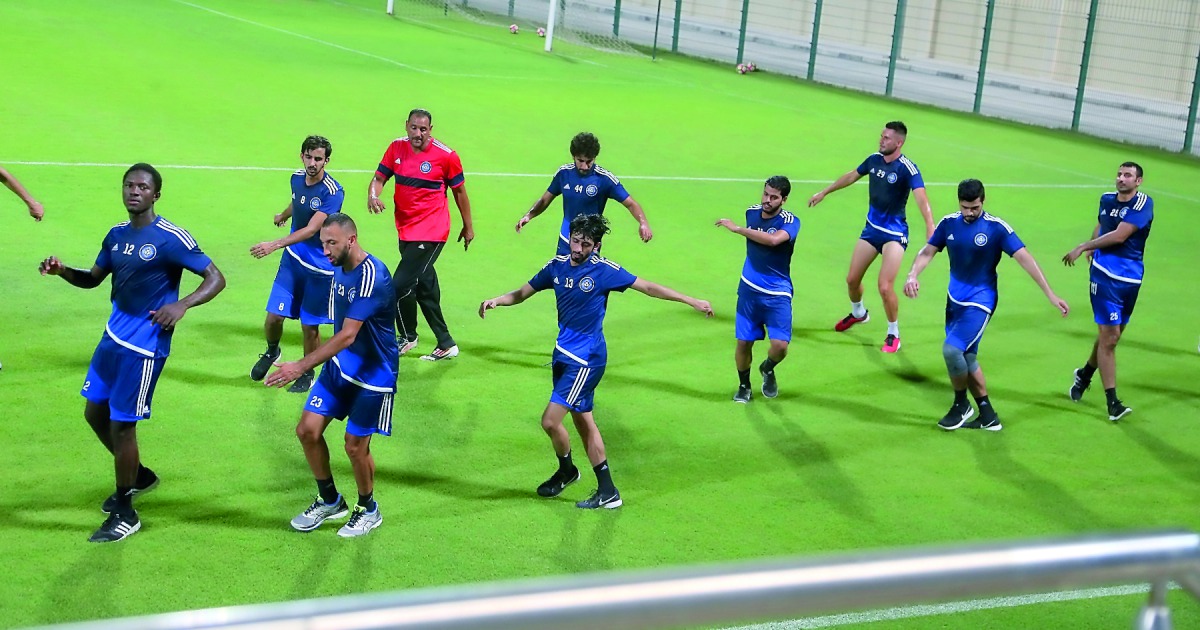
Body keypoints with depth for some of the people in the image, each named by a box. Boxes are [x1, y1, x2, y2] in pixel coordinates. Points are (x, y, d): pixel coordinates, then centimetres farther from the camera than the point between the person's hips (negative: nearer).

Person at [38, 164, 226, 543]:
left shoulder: (171, 239, -15)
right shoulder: (117, 235, 7)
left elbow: (216, 279, -14)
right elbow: (93, 279, 17)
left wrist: (181, 305, -30)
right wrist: (62, 271, -3)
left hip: (145, 347, -8)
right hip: (113, 337, 8)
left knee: (121, 425, -3)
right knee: (95, 412, 16)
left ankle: (124, 515, 13)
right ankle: (138, 477, 39)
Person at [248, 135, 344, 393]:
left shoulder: (332, 192, -22)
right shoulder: (297, 178, -2)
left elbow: (311, 230, -29)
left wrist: (275, 244, -39)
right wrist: (283, 215, 45)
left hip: (320, 267, -4)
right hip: (293, 258, 4)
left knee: (310, 326, 4)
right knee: (274, 317, -1)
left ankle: (307, 374, 26)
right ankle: (271, 352, 30)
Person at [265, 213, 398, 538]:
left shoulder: (372, 276, -27)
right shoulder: (339, 268, 1)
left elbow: (347, 336, -33)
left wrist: (302, 366, -35)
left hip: (373, 375, -8)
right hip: (339, 365, 8)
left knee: (355, 445, 0)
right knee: (307, 431, 4)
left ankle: (368, 510, 25)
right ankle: (329, 500, 24)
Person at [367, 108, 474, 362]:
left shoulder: (446, 156, -10)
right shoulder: (396, 148, 1)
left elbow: (459, 191, 1)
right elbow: (379, 177, 6)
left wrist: (468, 227, 9)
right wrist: (372, 196, -17)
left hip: (431, 233, -6)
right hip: (405, 231, 6)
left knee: (401, 286, -11)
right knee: (425, 288, 14)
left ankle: (407, 338, 13)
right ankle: (446, 345, 26)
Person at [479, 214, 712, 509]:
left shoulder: (604, 270, -13)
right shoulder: (557, 266, 3)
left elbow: (647, 287, -7)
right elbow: (522, 293, 12)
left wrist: (693, 301, -7)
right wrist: (496, 300, -7)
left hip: (586, 359, -7)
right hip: (564, 353, 7)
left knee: (550, 421, -10)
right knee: (582, 420, 12)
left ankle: (567, 470, 19)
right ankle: (607, 491, 20)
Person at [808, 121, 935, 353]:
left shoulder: (907, 168, -20)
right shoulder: (874, 159, 0)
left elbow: (921, 197, -34)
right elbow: (851, 177, 18)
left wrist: (930, 227, -49)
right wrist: (823, 193, 27)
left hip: (894, 233, -6)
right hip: (871, 229, 6)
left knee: (885, 287, -16)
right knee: (852, 279, 12)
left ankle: (893, 334, 8)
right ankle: (858, 313, 44)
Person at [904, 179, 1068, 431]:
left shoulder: (996, 228, -13)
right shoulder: (949, 223, 0)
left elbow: (1025, 258, -14)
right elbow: (927, 252, 6)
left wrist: (1050, 295, -18)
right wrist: (912, 275, -14)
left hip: (980, 301, -6)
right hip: (955, 299, 6)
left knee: (952, 349, -20)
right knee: (966, 358, 10)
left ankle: (961, 404, 4)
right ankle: (988, 416, 22)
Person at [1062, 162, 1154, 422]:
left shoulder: (1144, 203, -8)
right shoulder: (1106, 199, 6)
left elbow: (1119, 236, -16)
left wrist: (1084, 247, -10)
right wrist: (1093, 248, 12)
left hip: (1131, 278, 0)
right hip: (1105, 275, 0)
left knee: (1110, 334, 13)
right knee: (1109, 336, -8)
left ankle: (1085, 375, 40)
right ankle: (1112, 402, -5)